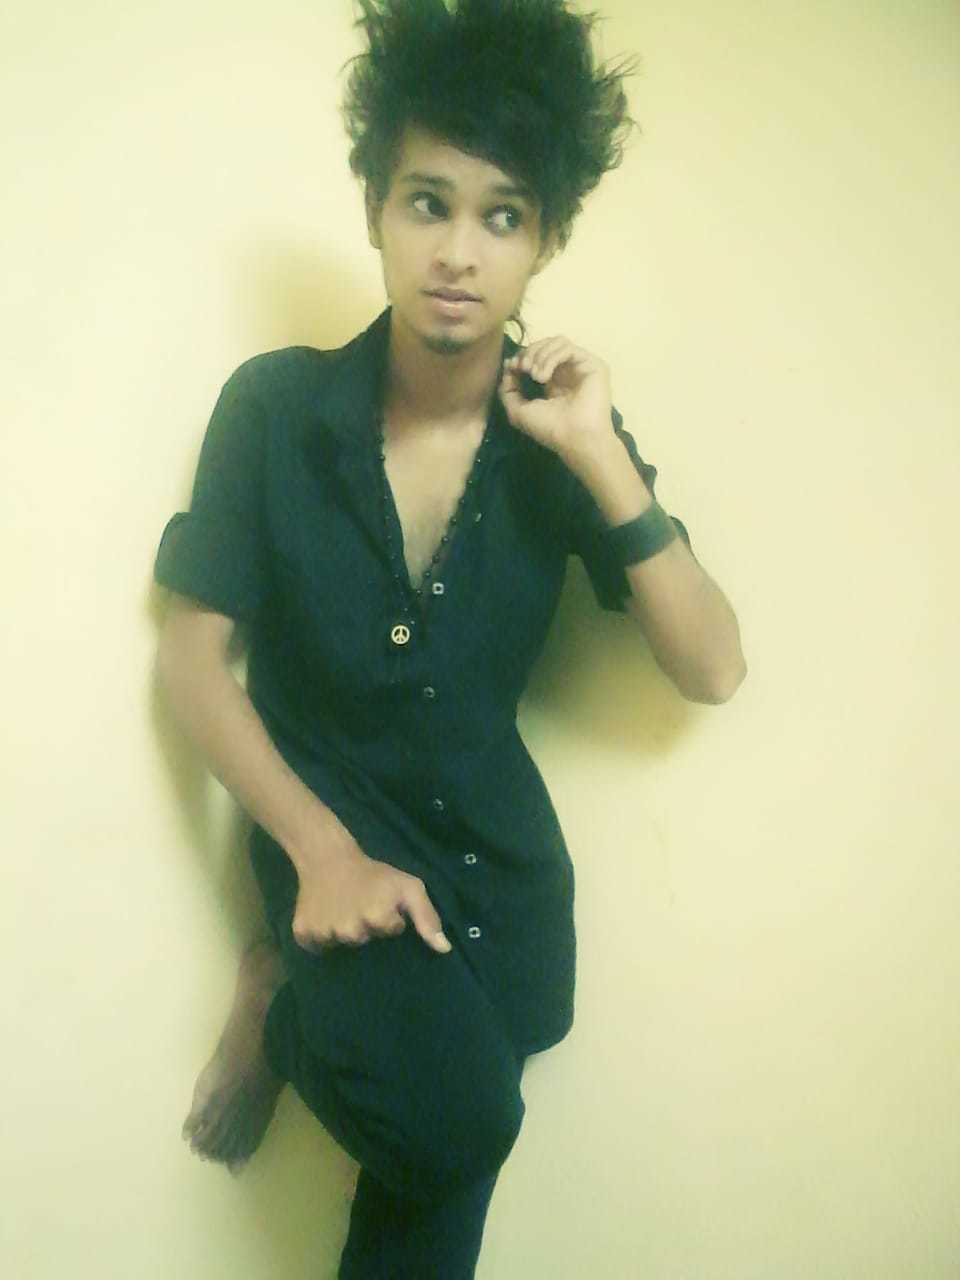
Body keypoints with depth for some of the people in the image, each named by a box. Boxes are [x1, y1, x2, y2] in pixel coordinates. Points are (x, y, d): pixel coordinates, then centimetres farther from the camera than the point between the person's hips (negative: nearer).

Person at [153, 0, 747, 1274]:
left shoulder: (560, 434, -5)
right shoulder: (277, 406, -10)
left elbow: (713, 671, -9)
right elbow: (192, 657, -7)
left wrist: (601, 459, -19)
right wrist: (322, 850, -18)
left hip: (495, 846, 3)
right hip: (334, 830, -2)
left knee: (440, 1178, 7)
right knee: (456, 1110, -24)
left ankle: (291, 1002, 29)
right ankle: (291, 1000, 2)